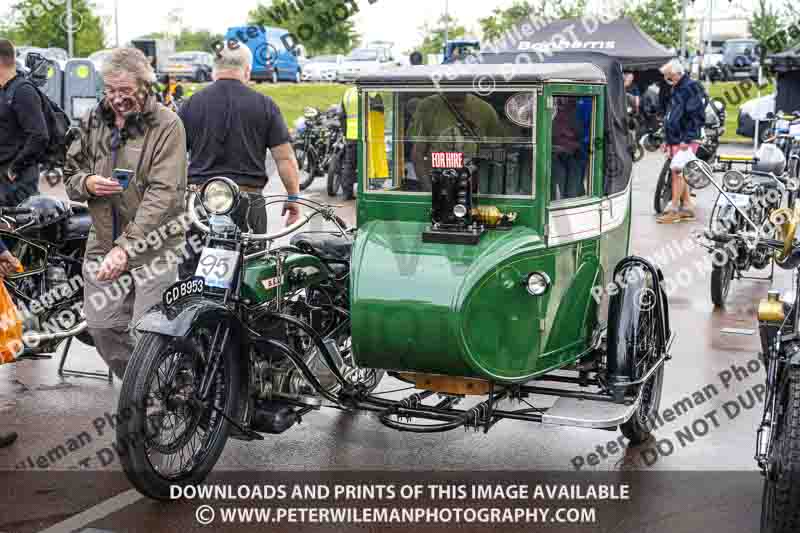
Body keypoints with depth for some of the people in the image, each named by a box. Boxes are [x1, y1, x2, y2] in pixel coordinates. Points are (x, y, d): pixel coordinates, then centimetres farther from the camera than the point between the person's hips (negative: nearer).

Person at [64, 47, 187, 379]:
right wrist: (87, 183, -8)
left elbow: (163, 193, -18)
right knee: (102, 326, 9)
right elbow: (70, 175, 19)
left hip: (152, 249, -6)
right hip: (102, 244, 6)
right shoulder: (94, 121, 10)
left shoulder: (166, 125, -9)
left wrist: (125, 247, -25)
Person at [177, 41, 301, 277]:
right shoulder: (264, 105, -1)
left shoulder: (192, 104, 3)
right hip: (248, 202, -1)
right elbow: (285, 158, -2)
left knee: (191, 275, 6)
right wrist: (293, 198, 8)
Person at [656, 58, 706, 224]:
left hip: (685, 141, -10)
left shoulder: (691, 88, -11)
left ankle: (674, 210, -10)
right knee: (680, 173, 11)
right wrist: (668, 140, 25)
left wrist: (687, 139, -22)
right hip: (676, 140, 10)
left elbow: (696, 116, -18)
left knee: (677, 172, -12)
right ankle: (687, 207, 17)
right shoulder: (677, 89, 19)